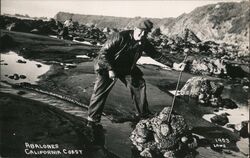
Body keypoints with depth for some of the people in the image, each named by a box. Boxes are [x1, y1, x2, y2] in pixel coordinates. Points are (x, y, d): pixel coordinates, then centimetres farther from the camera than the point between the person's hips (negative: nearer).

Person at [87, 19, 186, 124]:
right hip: (108, 68, -6)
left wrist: (173, 65, -10)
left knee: (139, 84, 3)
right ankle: (93, 120, 4)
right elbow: (103, 52, -26)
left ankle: (144, 114, 18)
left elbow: (156, 55, -2)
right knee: (100, 92, -8)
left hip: (127, 69, 6)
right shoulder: (120, 37, -29)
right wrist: (110, 69, -31)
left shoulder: (144, 43, -10)